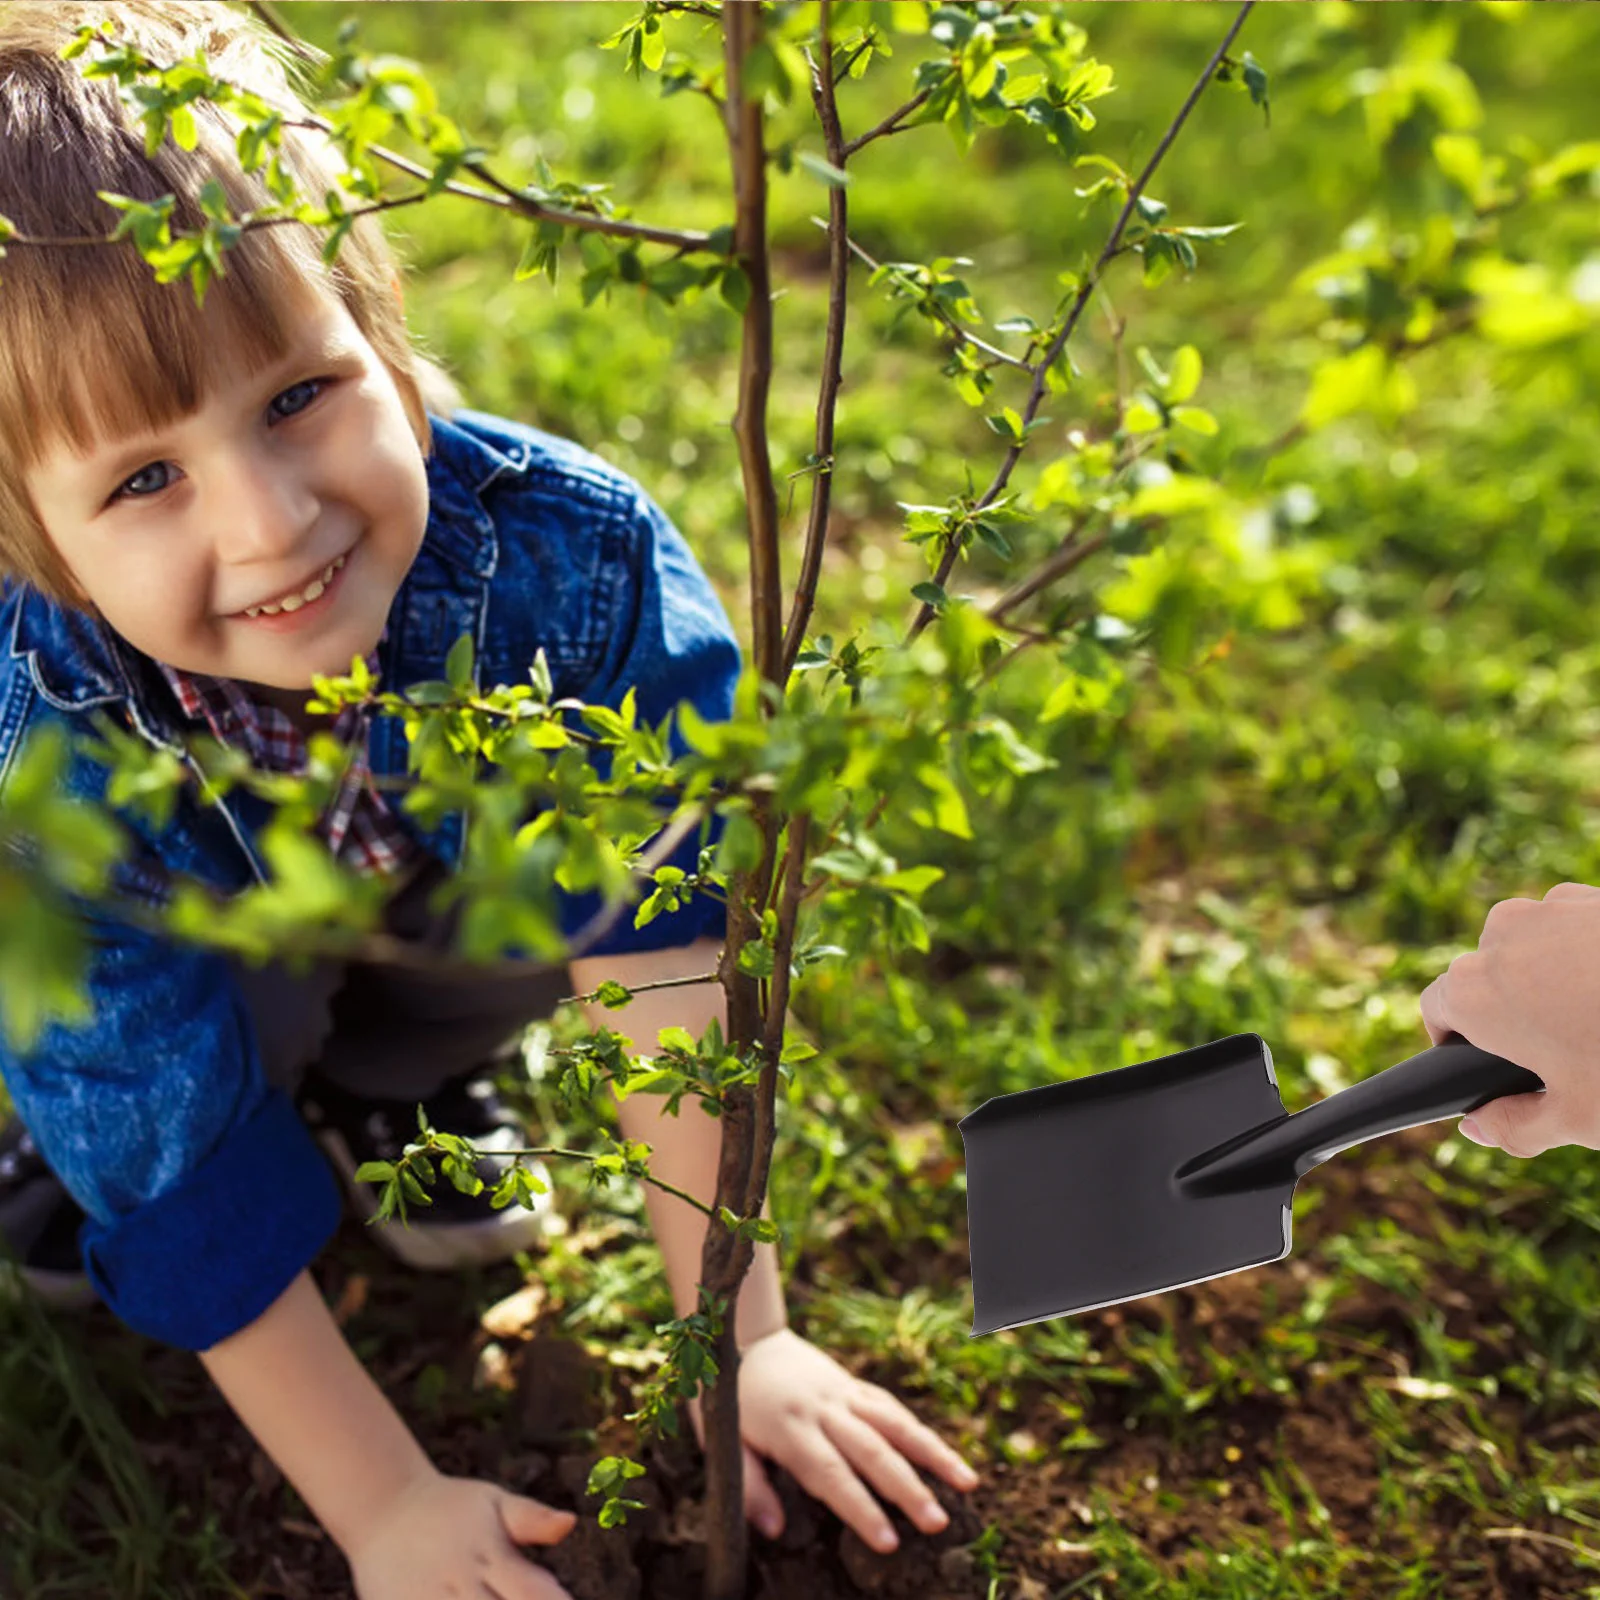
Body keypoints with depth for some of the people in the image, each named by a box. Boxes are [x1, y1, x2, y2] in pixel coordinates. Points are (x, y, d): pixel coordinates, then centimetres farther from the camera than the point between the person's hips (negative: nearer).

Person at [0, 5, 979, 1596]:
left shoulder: (566, 555, -38)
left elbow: (665, 964, -31)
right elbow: (185, 1186, -30)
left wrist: (739, 1335, -25)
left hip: (417, 908, 2)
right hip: (161, 971, -2)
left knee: (584, 868, -28)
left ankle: (387, 1080, 5)